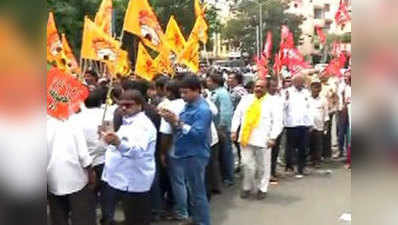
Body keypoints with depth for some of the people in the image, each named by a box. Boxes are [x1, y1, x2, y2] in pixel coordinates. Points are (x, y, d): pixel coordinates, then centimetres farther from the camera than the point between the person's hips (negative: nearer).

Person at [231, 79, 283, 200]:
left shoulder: (273, 101, 0)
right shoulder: (246, 99, 10)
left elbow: (277, 121, -5)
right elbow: (237, 115, 12)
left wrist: (273, 138, -12)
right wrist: (234, 131, 2)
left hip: (263, 139, -2)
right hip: (246, 138, 2)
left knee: (263, 166, 8)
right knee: (247, 165, 5)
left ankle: (262, 188, 23)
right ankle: (247, 187, 22)